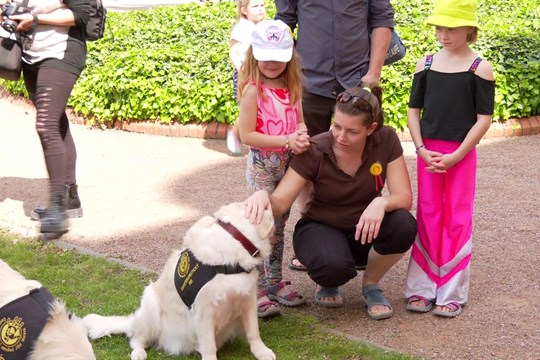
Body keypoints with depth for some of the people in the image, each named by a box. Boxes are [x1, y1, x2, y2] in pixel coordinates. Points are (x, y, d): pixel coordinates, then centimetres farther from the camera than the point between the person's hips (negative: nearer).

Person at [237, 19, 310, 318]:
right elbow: (246, 134, -17)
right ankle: (256, 290, 0)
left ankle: (275, 282, 25)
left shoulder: (292, 88, 5)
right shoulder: (253, 90, -13)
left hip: (288, 163, 6)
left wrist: (301, 135, -13)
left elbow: (299, 124, 11)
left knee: (279, 225, 14)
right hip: (262, 164, -6)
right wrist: (287, 141, -21)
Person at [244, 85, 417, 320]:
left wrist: (382, 202, -40)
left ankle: (371, 285, -1)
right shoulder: (314, 151, -20)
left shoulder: (386, 140, -16)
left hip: (364, 229, 3)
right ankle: (328, 283, 3)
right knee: (334, 265, -38)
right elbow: (280, 202, -24)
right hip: (321, 228, -3)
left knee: (404, 225, -31)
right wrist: (263, 196, -49)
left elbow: (404, 197, -16)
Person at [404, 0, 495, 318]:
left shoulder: (480, 68, -5)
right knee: (427, 218, 6)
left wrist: (455, 156, -13)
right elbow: (414, 109, 9)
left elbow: (484, 118, -6)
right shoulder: (426, 64, 5)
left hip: (461, 154, -3)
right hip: (428, 152, 3)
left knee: (457, 221, 1)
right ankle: (422, 288, 14)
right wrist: (421, 148, -5)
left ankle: (452, 293, 9)